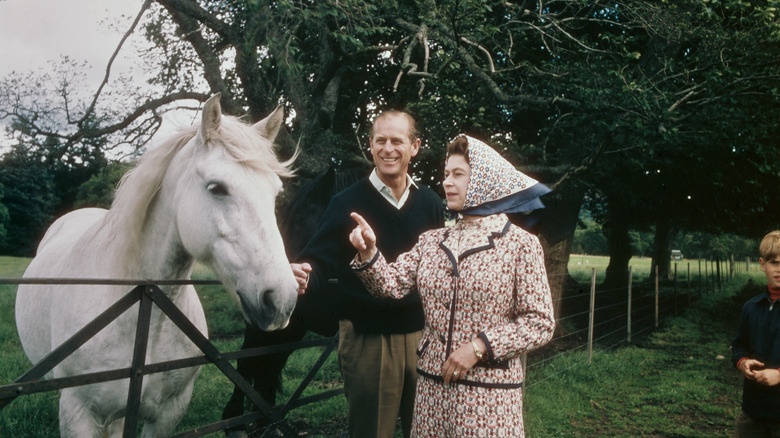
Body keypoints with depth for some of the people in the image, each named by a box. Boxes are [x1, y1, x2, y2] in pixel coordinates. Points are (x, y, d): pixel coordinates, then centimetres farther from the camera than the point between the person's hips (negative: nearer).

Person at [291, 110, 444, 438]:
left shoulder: (431, 204, 5)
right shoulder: (347, 203, -5)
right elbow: (321, 261, -12)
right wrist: (304, 275, -35)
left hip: (422, 334, 4)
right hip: (366, 339, -3)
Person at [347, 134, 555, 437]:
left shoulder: (521, 244, -6)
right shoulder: (432, 241, 7)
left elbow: (540, 323, -8)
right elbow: (393, 284, -1)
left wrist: (478, 347, -17)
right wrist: (369, 253, -20)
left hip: (488, 392, -4)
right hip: (431, 386, 4)